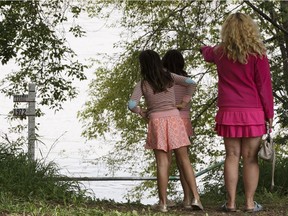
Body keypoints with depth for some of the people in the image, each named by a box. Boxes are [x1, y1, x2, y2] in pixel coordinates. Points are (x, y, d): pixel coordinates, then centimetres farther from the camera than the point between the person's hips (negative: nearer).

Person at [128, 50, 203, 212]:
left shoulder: (143, 84, -3)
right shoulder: (170, 77, 4)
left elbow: (132, 104, -12)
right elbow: (191, 83, -4)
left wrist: (141, 112, 7)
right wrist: (185, 102, 5)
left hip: (156, 121, -1)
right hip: (174, 118, 2)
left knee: (162, 164, -1)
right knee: (184, 160, 6)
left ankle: (163, 203, 0)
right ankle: (196, 197, -1)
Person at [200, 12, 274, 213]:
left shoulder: (221, 52, 6)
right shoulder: (257, 53, -7)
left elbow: (208, 54, 31)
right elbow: (264, 86, -6)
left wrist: (205, 48, 56)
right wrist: (269, 114, 1)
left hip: (229, 112, 3)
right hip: (253, 113, -3)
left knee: (232, 156, 6)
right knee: (250, 158, 1)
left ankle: (231, 202, 6)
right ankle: (250, 203, 3)